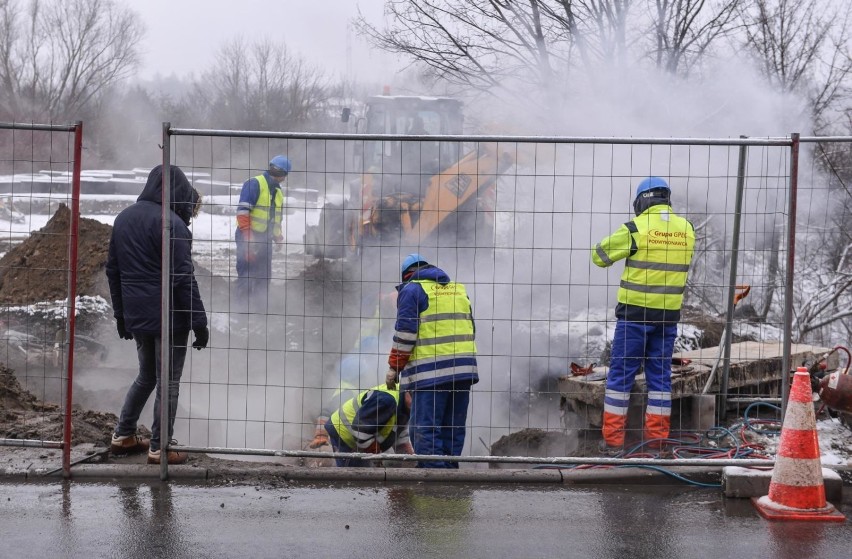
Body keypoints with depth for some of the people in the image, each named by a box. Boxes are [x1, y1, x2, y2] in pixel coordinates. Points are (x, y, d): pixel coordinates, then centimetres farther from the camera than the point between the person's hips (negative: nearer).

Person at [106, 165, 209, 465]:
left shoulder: (123, 218, 10)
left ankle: (123, 436, 26)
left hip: (136, 316, 7)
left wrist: (120, 313, 22)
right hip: (169, 317, -7)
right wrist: (199, 322, -13)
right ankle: (158, 449, 9)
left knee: (145, 376, 23)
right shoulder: (171, 223, -16)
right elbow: (183, 278, -18)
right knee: (168, 382, 4)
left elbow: (113, 270, 15)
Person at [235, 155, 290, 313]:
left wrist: (278, 237, 19)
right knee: (246, 277, -8)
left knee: (264, 278, 10)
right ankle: (243, 311, -5)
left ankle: (259, 309, 17)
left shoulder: (278, 191, 18)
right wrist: (248, 238, -22)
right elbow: (242, 211, -17)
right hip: (249, 238, -8)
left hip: (266, 240, 8)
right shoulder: (254, 184, -9)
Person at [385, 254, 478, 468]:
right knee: (453, 429, 10)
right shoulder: (459, 289, 21)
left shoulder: (412, 289, 1)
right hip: (464, 369, 7)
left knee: (425, 429, -6)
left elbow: (405, 332, -7)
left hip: (430, 371, -7)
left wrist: (394, 366, -1)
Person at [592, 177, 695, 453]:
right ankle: (657, 438, 14)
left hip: (636, 312, -4)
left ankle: (613, 439, 5)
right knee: (660, 375, 12)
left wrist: (623, 249, 14)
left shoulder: (636, 228, -11)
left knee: (621, 373, 3)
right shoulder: (686, 229, 5)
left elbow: (600, 256, -3)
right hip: (669, 314, 4)